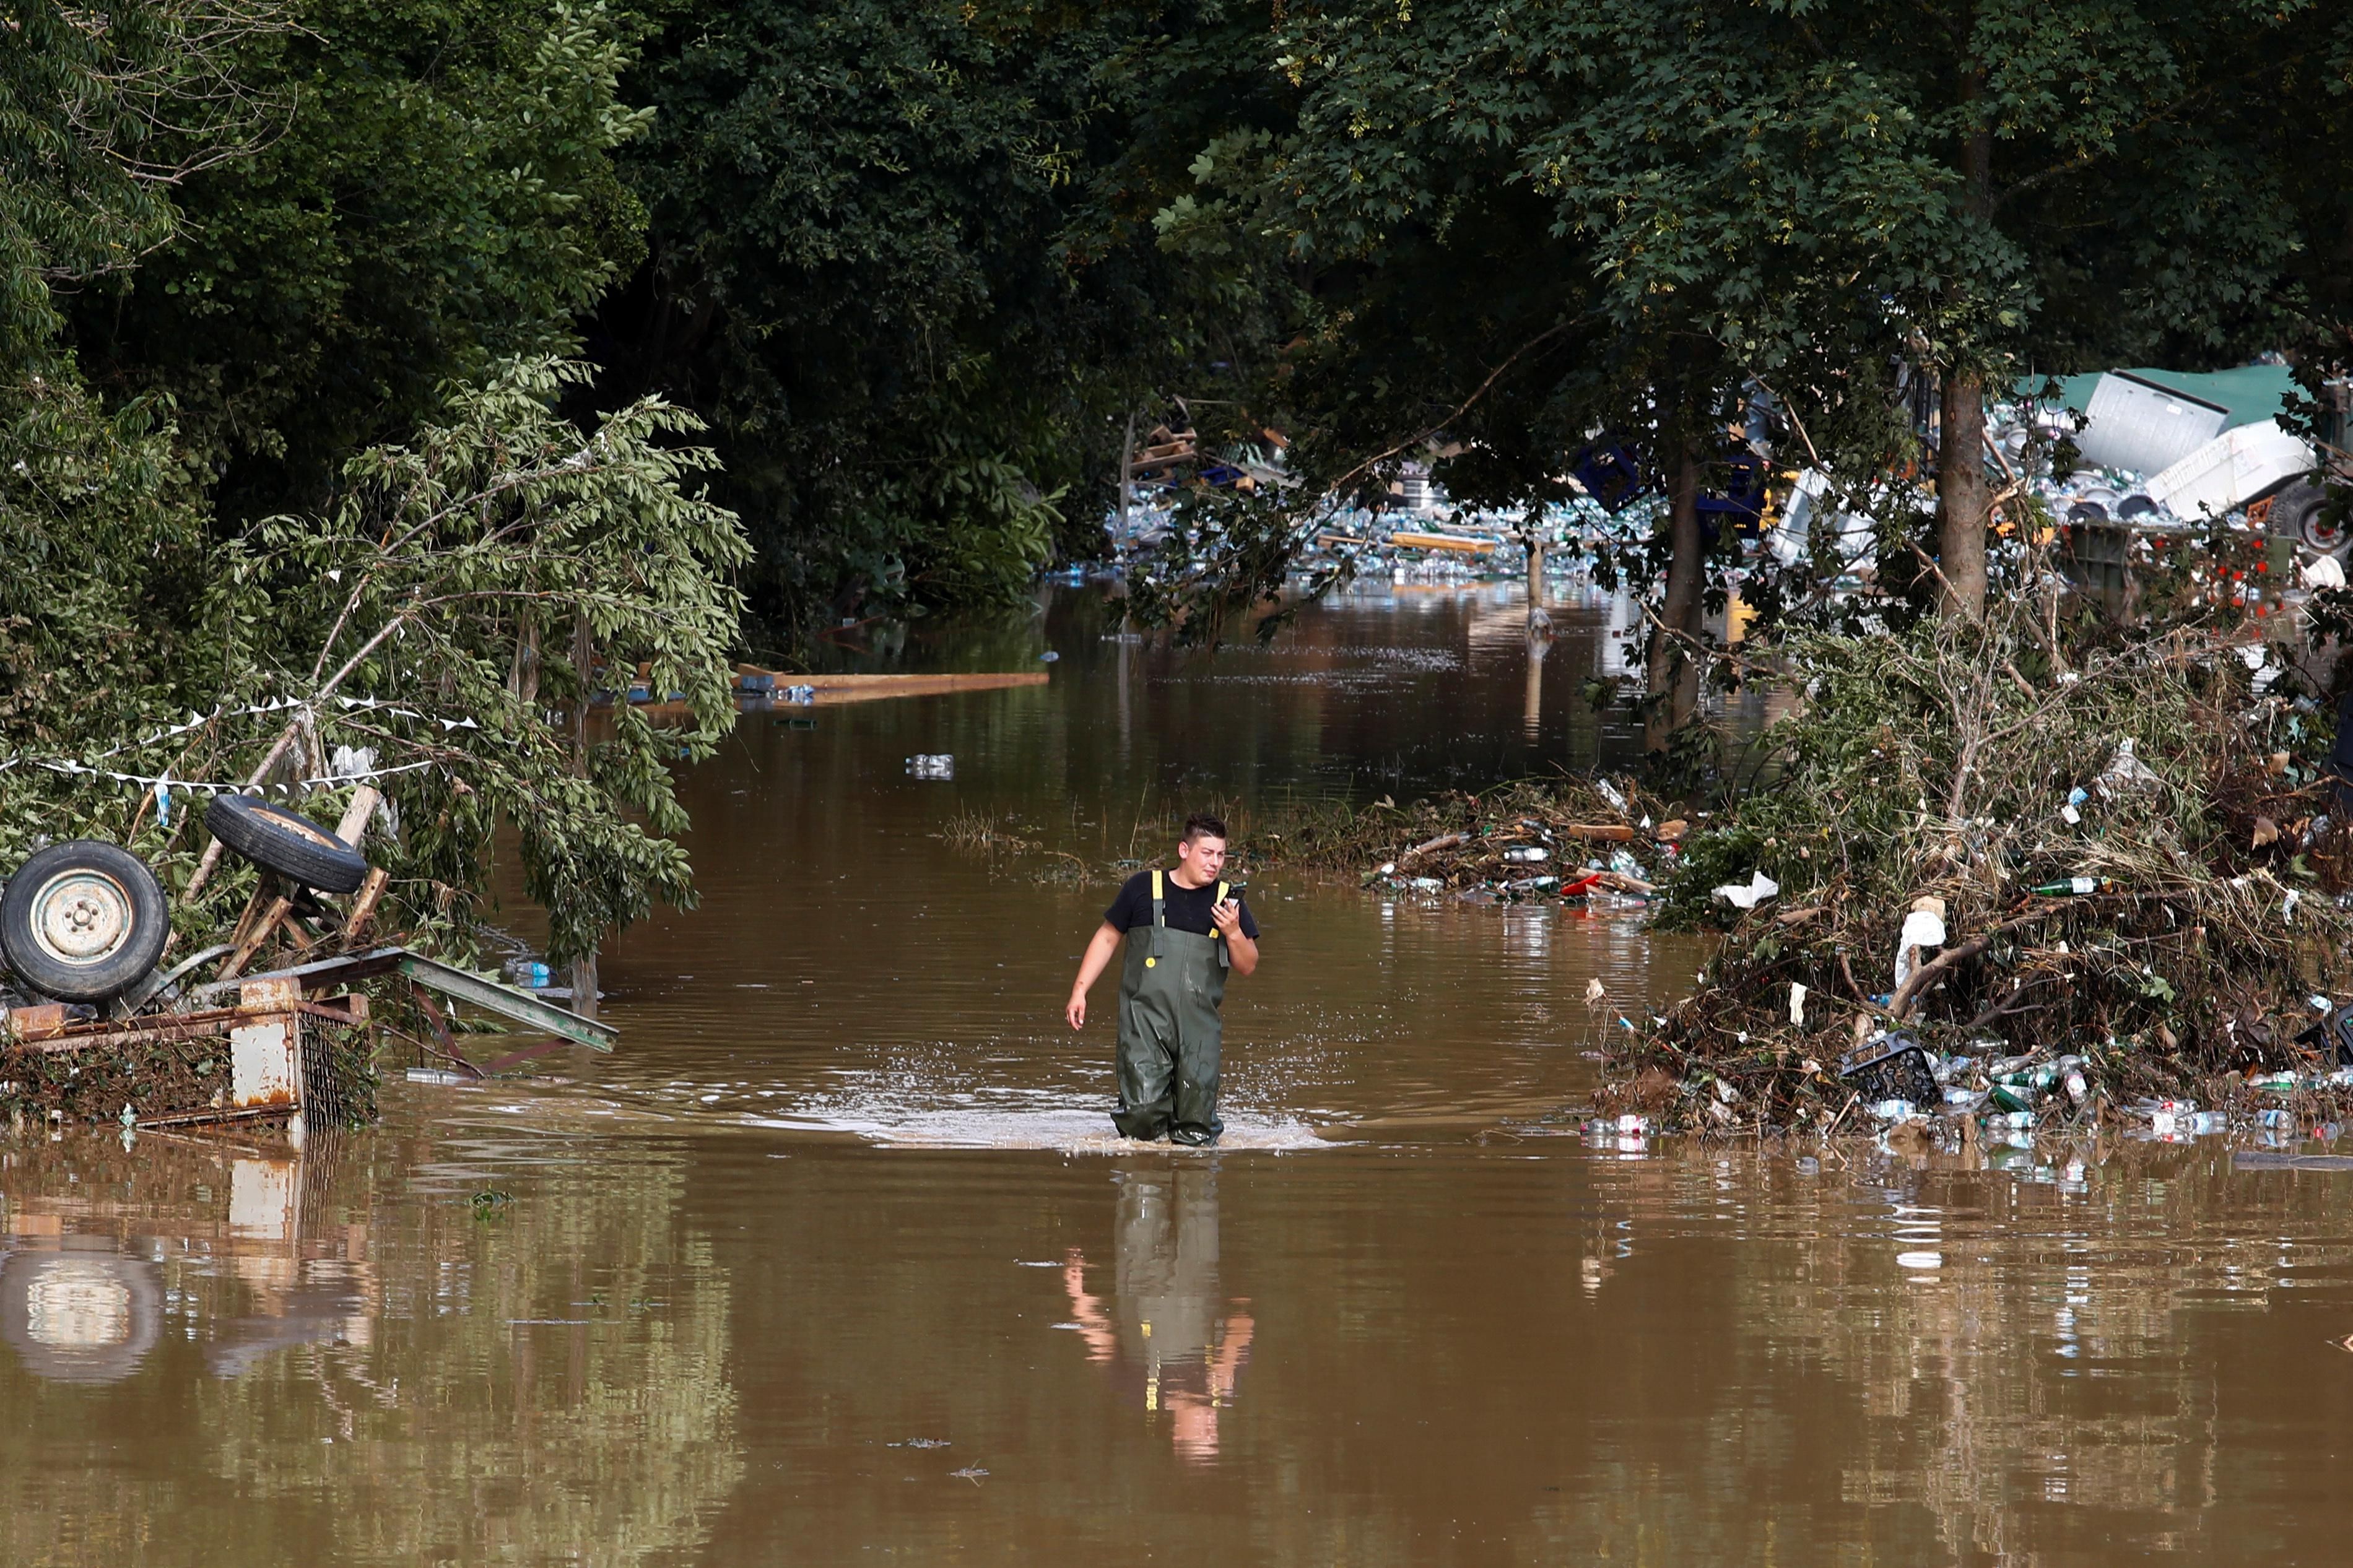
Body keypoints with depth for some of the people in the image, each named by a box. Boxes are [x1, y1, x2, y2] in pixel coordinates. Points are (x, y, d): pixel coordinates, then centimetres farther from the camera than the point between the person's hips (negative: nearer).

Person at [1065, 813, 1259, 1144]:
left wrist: (1233, 933, -12)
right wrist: (1079, 991, 10)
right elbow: (1107, 937, 15)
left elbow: (1247, 966, 9)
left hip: (1199, 1025, 2)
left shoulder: (1226, 901, 9)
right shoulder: (1144, 888, 6)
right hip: (1145, 1016, -2)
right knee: (1143, 1111, -13)